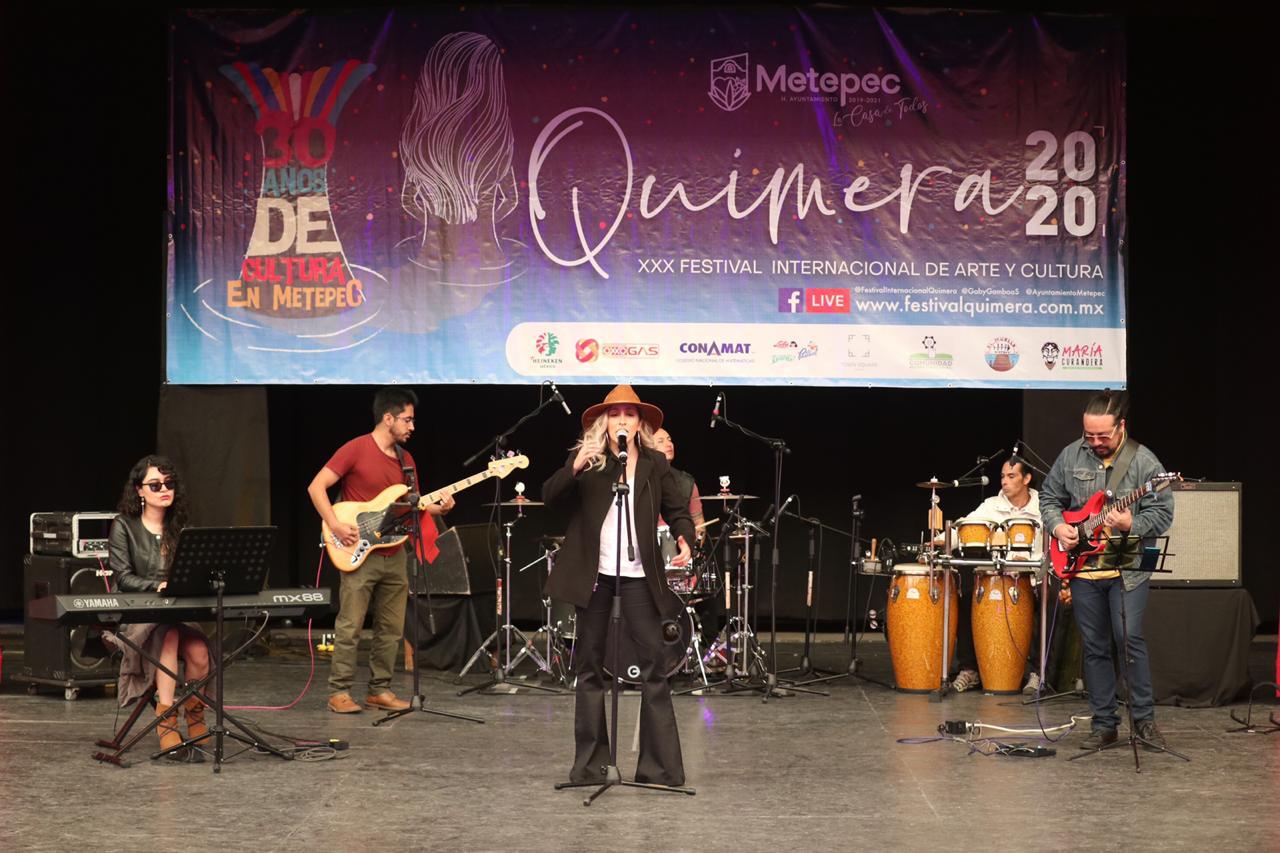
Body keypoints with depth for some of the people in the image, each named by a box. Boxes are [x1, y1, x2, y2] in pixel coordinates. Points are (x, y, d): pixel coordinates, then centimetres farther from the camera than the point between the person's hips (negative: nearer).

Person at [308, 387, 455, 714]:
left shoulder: (405, 459, 13)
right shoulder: (356, 449, -9)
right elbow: (317, 486, -10)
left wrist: (435, 508, -2)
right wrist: (335, 525, -19)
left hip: (395, 555, 7)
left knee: (391, 629, 8)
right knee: (349, 627, -5)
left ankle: (380, 690, 17)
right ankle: (339, 692, 2)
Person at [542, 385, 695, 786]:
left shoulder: (655, 464, 6)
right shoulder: (586, 459, 2)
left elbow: (678, 509, 7)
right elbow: (550, 496, -7)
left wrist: (684, 539, -13)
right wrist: (575, 468, -24)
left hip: (638, 574, 0)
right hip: (593, 572, 0)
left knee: (653, 660, -4)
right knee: (589, 663, 6)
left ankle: (661, 764, 0)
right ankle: (590, 763, 14)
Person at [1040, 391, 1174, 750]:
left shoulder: (1143, 461, -6)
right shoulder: (1071, 456, 6)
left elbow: (1163, 514, -6)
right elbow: (1049, 498, 16)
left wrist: (1131, 526, -23)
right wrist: (1058, 526, -3)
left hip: (1128, 568, -4)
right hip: (1082, 568, 4)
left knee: (1130, 638, -13)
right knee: (1094, 647, 7)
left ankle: (1144, 718, 2)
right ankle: (1104, 724, 15)